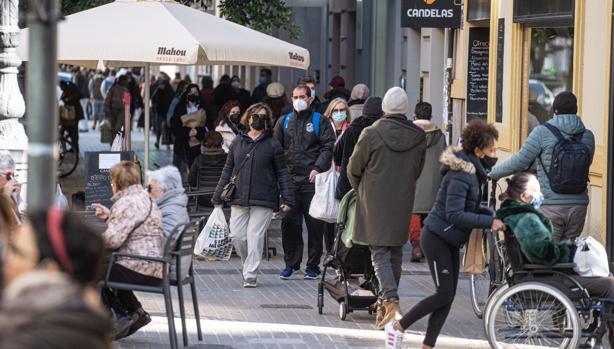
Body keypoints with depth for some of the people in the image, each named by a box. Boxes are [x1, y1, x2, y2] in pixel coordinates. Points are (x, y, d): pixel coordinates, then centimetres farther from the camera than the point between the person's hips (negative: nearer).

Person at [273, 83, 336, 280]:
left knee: (315, 224, -1)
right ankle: (291, 264, 14)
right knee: (289, 223, 4)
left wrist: (318, 168, -15)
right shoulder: (284, 122, 16)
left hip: (312, 181, -3)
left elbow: (328, 147, -3)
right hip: (289, 180, 3)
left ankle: (313, 266, 7)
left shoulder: (320, 121, 4)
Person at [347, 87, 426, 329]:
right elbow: (417, 171, 10)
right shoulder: (419, 138, -2)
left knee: (379, 251, -3)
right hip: (402, 203, 3)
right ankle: (385, 301, 20)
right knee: (395, 252, 15)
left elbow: (353, 169, -2)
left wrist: (360, 189, 18)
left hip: (375, 202, -3)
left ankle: (391, 301, -20)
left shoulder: (372, 134, -12)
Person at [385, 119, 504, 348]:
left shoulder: (473, 172, 9)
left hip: (449, 241, 10)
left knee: (448, 296, 6)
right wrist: (489, 222, -25)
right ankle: (398, 327, 7)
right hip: (437, 238, -10)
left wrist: (491, 217, 0)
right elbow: (454, 214, -26)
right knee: (444, 294, -7)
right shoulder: (460, 175, -22)